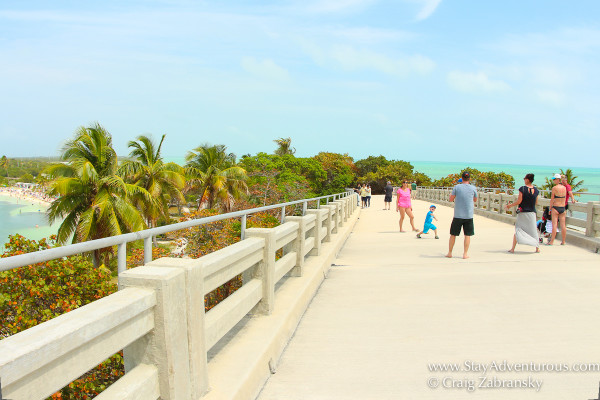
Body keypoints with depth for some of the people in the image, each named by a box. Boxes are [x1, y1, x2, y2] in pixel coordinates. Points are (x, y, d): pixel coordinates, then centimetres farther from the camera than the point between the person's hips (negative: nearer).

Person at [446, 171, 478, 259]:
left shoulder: (456, 187, -5)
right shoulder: (473, 188, -1)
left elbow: (451, 199, 2)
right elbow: (475, 200, 14)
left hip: (457, 215, 0)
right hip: (468, 215, 0)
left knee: (453, 234, 9)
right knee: (467, 235, 8)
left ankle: (449, 253, 15)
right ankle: (465, 254, 7)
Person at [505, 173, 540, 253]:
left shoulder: (522, 189, -11)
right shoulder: (536, 190, 1)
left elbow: (519, 201, -13)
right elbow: (536, 203, 9)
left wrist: (510, 205, 0)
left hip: (522, 212, -3)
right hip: (532, 213, 3)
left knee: (517, 229, 4)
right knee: (533, 230, 12)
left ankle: (513, 248, 1)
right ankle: (537, 248, 14)